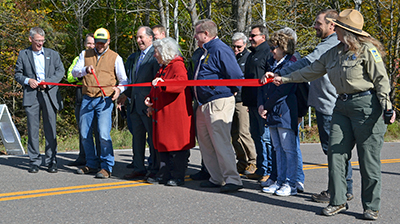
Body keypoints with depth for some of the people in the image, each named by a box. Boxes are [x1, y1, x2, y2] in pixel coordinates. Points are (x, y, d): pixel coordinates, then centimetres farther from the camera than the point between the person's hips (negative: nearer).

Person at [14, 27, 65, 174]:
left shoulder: (53, 54, 15)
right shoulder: (23, 55, 12)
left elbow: (60, 71, 8)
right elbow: (17, 74, 12)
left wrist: (47, 82, -7)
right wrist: (27, 81, -8)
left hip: (49, 94, 1)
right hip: (31, 95, -1)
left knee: (50, 129, 0)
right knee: (33, 129, -1)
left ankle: (51, 162, 6)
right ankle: (34, 162, 6)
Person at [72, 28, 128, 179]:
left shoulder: (115, 57, 7)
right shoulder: (85, 55, 14)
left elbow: (124, 80, 7)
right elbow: (74, 72, 7)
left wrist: (119, 89, -14)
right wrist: (85, 69, -14)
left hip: (105, 100, -4)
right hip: (87, 99, 4)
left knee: (103, 134, -14)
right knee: (85, 134, 8)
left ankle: (106, 167, -4)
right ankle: (91, 164, 22)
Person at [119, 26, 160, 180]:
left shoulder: (155, 55, -10)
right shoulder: (136, 56, 17)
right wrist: (126, 94, 21)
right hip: (135, 104, 9)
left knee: (153, 138, 0)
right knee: (137, 137, 12)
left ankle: (154, 170, 8)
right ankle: (139, 169, 20)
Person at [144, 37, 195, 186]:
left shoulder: (177, 66, -10)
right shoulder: (163, 68, 20)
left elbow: (180, 83, -29)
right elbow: (157, 90, 29)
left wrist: (163, 83, -41)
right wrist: (151, 100, 12)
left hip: (176, 115, -10)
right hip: (162, 114, 10)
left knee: (177, 146, -4)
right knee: (163, 145, 11)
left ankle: (178, 177, 3)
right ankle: (164, 175, 18)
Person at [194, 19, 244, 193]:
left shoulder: (220, 50, -12)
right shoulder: (206, 51, 18)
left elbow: (237, 77, -18)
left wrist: (219, 90, -9)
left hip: (219, 103, -11)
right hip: (204, 105, 11)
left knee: (221, 142, -11)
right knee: (205, 143, 12)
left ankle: (232, 180, -7)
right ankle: (216, 179, 20)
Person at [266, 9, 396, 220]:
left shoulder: (367, 50, -7)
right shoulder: (334, 52, 14)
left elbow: (381, 79, -8)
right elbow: (312, 70, 20)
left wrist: (387, 107, -13)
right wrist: (284, 78, 19)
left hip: (366, 106, -7)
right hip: (342, 106, 7)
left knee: (368, 159, -1)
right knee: (335, 153, 3)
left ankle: (371, 207, 9)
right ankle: (338, 201, 14)